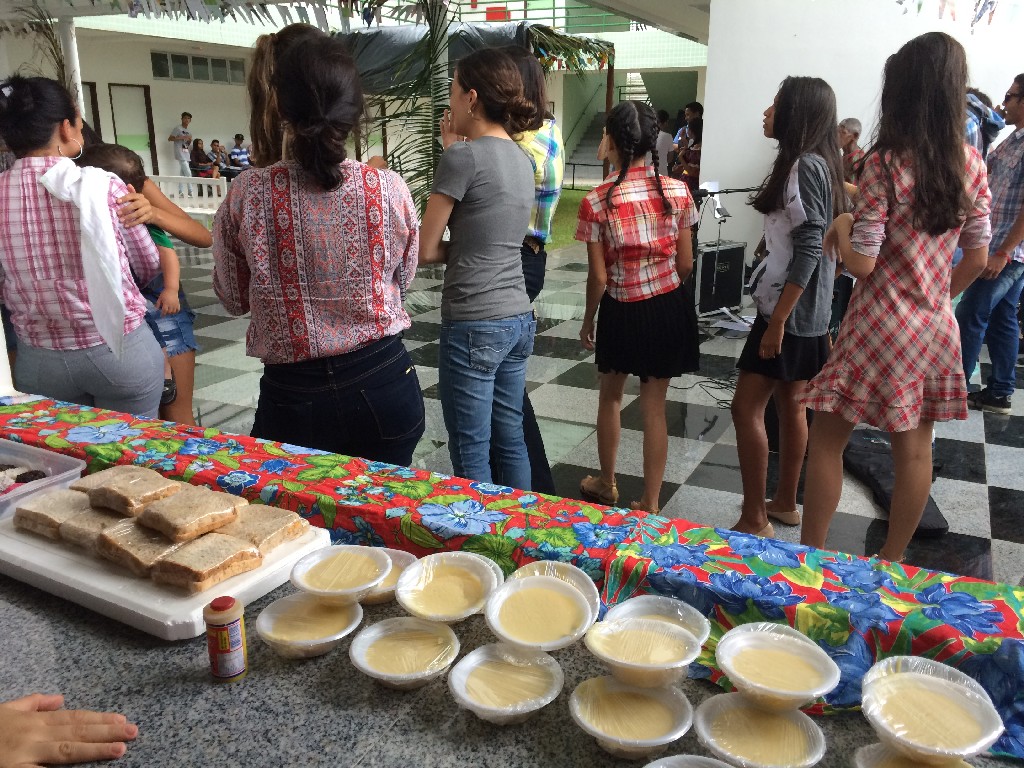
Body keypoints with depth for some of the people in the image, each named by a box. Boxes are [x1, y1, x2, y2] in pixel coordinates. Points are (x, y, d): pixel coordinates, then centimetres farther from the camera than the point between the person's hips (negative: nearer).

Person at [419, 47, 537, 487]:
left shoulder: (463, 156, -12)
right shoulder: (521, 159, 11)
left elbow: (427, 249, -10)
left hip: (474, 325, -8)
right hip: (519, 319, 8)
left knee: (471, 454, 3)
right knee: (510, 442, 17)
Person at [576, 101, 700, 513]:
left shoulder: (597, 201, -14)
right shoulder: (677, 191, -6)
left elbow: (598, 278, -11)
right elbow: (686, 264, 0)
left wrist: (588, 321, 5)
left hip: (622, 311, -2)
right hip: (670, 307, 2)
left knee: (610, 397, 22)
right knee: (654, 407, 11)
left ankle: (607, 485, 39)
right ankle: (650, 504, 19)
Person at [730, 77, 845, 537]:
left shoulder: (806, 166, -17)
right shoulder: (816, 163, 13)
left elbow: (808, 250, -22)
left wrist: (777, 320, -22)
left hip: (790, 310, -10)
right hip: (807, 310, 10)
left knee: (746, 408, -5)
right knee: (790, 405, 16)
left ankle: (754, 520, 3)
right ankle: (785, 503, 28)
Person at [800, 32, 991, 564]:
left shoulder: (885, 162, -15)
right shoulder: (971, 165, 3)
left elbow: (861, 262, -17)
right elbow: (978, 259, 8)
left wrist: (842, 226, 1)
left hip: (880, 326, -6)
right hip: (937, 326, 6)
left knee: (827, 439, 5)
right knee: (914, 446, 14)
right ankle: (892, 561, 29)